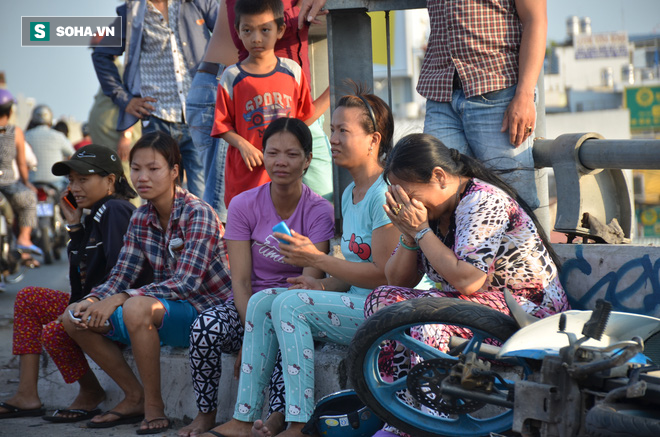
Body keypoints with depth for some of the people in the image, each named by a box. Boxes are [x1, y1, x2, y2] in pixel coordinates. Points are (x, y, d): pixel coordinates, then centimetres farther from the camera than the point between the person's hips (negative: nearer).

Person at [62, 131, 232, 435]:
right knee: (75, 318, -5)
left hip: (206, 312, -8)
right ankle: (135, 397, 4)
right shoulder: (140, 220, 5)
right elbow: (120, 278, 5)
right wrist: (90, 302, -18)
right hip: (167, 311, 8)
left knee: (136, 308, -36)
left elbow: (187, 282, -25)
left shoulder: (198, 214, -17)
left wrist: (120, 299, -31)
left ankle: (154, 405, -18)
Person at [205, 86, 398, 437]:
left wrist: (317, 259, -15)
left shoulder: (384, 194, -14)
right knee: (261, 301, -5)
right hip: (355, 305, 9)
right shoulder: (350, 194, 17)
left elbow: (382, 275, -19)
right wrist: (322, 285, -2)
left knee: (289, 304, -23)